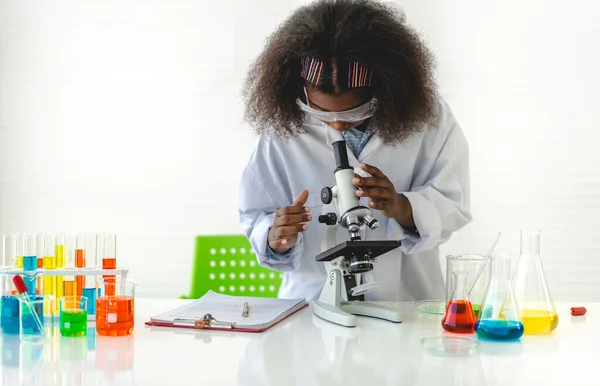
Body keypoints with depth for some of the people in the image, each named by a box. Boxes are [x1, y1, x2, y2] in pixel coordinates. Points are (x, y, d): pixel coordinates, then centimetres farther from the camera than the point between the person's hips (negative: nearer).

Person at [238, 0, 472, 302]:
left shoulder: (427, 118, -4)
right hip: (312, 302, 0)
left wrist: (402, 207, -25)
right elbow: (255, 217, 1)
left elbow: (452, 205, -6)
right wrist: (276, 239, -21)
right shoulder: (282, 128, -3)